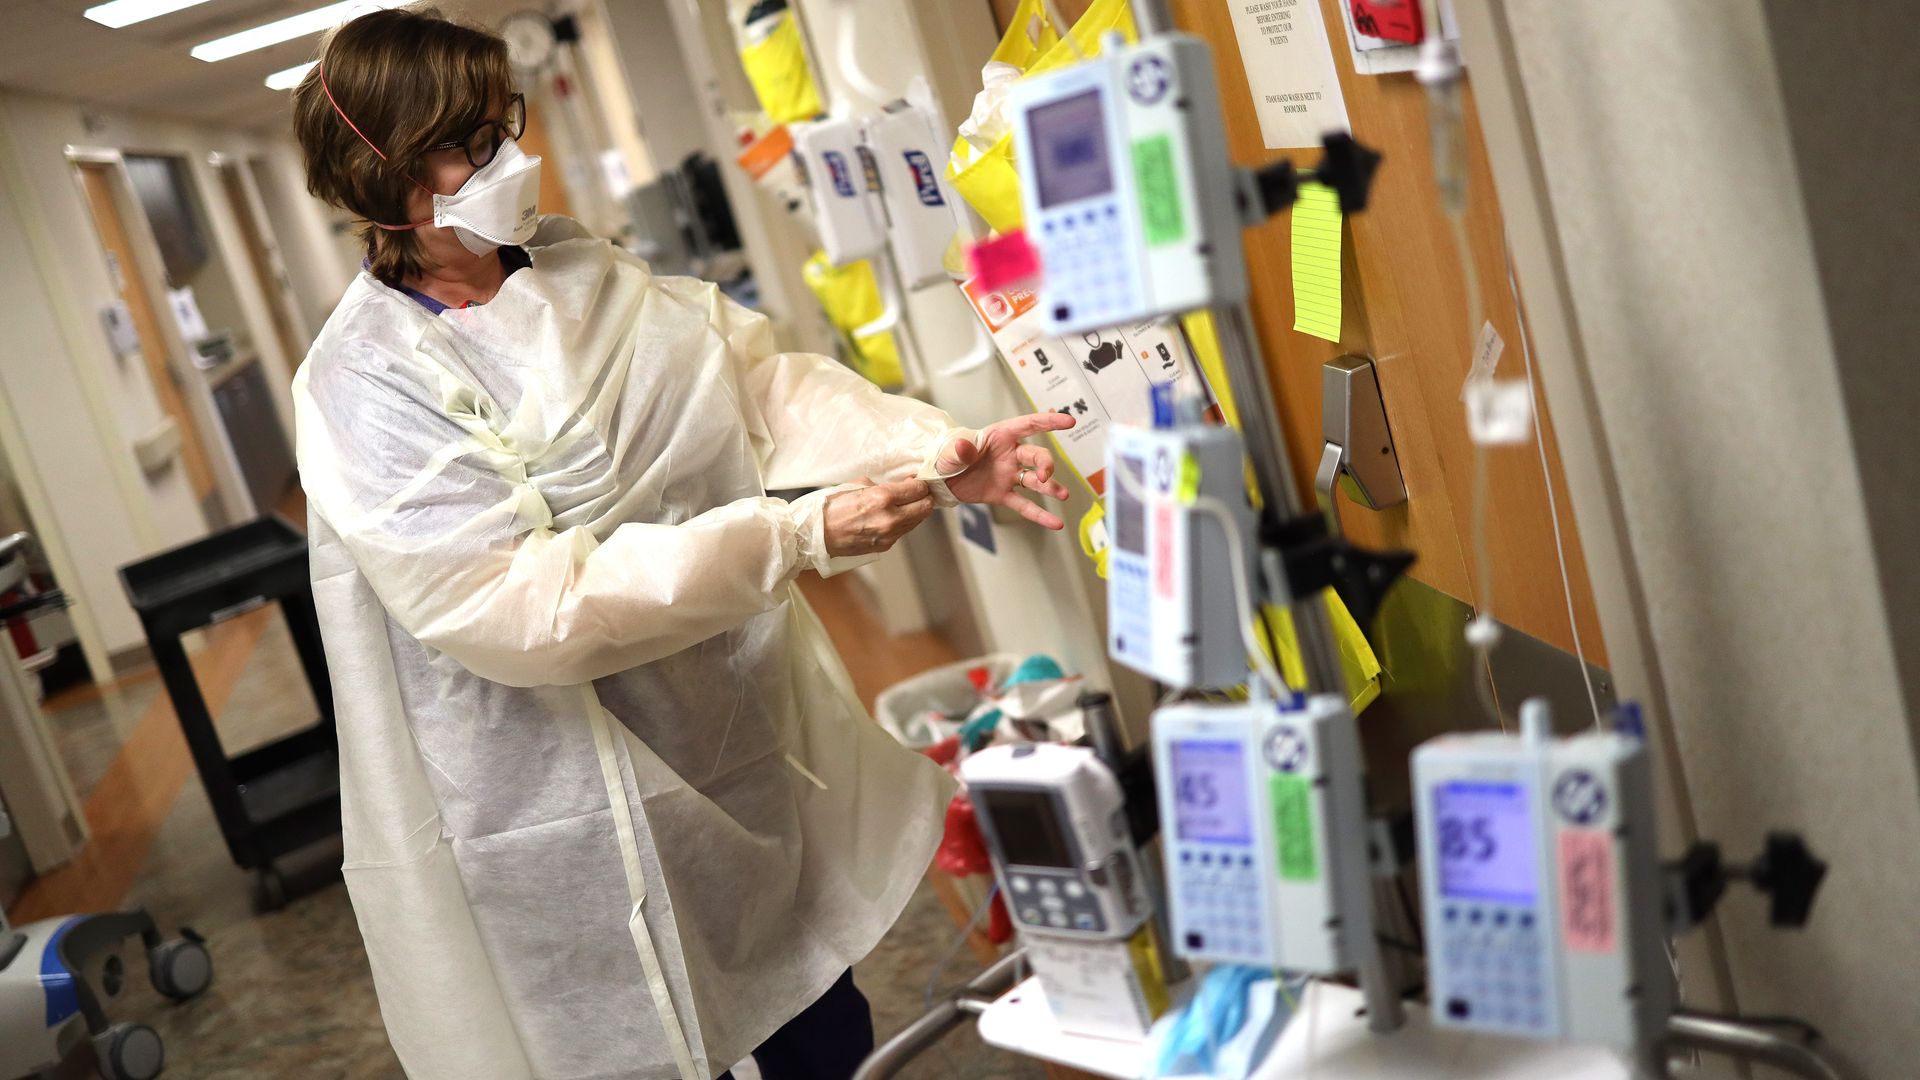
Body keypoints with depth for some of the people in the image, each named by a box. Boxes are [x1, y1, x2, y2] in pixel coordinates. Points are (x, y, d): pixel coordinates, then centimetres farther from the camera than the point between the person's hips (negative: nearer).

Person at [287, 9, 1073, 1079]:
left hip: (749, 742, 6)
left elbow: (757, 374, -1)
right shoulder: (365, 391, -18)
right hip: (579, 824, -6)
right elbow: (524, 606, -26)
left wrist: (931, 448, -18)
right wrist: (796, 537, -29)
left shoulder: (581, 270, 3)